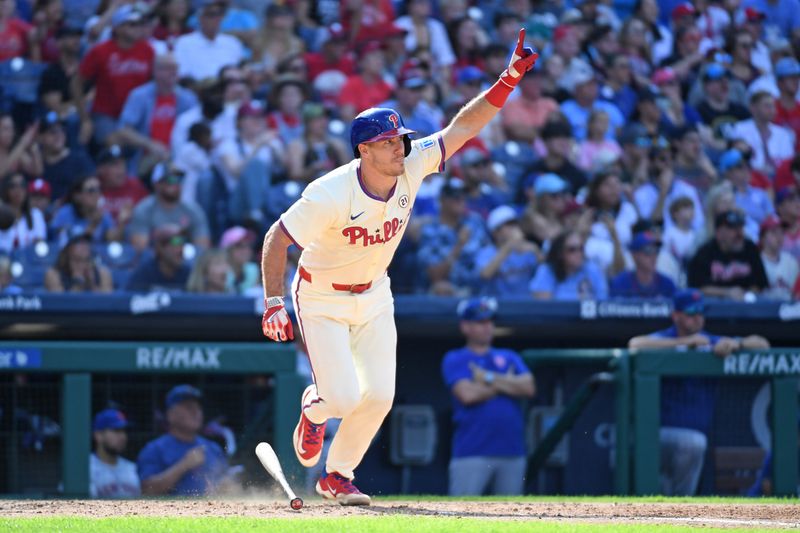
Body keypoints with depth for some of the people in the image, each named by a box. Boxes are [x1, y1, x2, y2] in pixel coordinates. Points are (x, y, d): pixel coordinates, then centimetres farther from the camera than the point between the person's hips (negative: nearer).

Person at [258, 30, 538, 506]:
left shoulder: (411, 168, -17)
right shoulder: (331, 196, -31)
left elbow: (461, 129, -18)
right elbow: (276, 240, -22)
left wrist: (510, 79, -29)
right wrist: (274, 303, -28)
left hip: (373, 296, 5)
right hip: (321, 299, -5)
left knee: (379, 395, -1)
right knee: (343, 396, -14)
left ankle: (338, 476, 20)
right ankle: (314, 409, 25)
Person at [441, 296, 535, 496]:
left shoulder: (509, 357, 17)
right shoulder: (455, 360, 4)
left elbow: (528, 387, 1)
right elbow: (467, 394, -12)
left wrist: (489, 378, -5)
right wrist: (508, 383, 1)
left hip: (512, 453, 5)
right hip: (471, 454, -4)